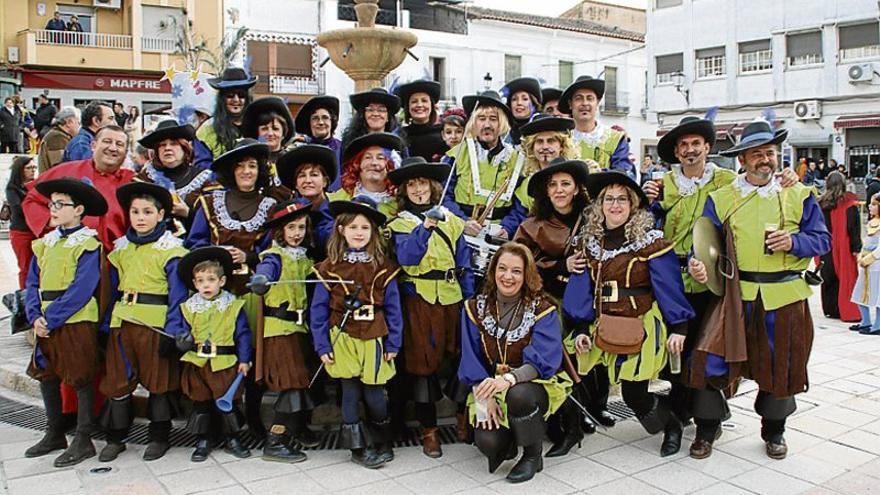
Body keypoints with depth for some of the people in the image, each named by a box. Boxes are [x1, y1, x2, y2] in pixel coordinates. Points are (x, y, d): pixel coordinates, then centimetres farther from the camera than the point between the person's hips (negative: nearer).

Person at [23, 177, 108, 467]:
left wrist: (51, 319, -18)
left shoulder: (88, 244, -11)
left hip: (76, 322, -7)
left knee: (81, 380, 1)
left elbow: (81, 290, -18)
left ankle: (83, 441, 10)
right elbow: (33, 283, 9)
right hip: (46, 324, 8)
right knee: (46, 377, 14)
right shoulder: (45, 243, 11)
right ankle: (54, 434, 29)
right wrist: (35, 317, -6)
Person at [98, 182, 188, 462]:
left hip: (156, 325, -5)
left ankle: (159, 437, 22)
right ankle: (115, 438, 25)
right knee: (117, 382, 10)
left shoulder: (171, 249, -6)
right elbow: (113, 290, 15)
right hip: (122, 324, 5)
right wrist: (105, 326, 11)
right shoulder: (121, 248, 11)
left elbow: (178, 295, -9)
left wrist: (172, 332, -14)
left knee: (158, 382, 7)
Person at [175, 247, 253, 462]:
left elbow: (243, 335, -1)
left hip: (225, 364, -2)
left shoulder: (234, 306, -2)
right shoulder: (189, 307, 5)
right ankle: (202, 442, 22)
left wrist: (244, 359, -5)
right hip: (197, 363, 2)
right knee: (200, 403, 10)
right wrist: (183, 341, -11)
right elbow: (185, 333, 12)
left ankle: (232, 439, 22)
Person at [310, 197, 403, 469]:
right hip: (343, 339, 0)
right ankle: (357, 447, 17)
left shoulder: (384, 267, 1)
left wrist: (393, 343, -1)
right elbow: (318, 310, 1)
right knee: (350, 392, 3)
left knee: (374, 394, 3)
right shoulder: (329, 268, -1)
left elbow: (393, 307, 2)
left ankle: (383, 444, 24)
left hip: (374, 339, 0)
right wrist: (322, 345, -3)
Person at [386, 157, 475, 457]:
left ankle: (465, 415, 29)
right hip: (419, 299, -3)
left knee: (460, 355, 9)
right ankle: (429, 429, 12)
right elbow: (406, 257, -19)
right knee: (423, 362, 1)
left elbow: (464, 264, 11)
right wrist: (424, 227, -33)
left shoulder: (451, 221, 10)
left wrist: (470, 298, 6)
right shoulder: (399, 224, 1)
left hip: (452, 297, 3)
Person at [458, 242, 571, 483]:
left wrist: (509, 379, -40)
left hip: (534, 385, -2)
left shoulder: (542, 309, -9)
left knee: (518, 395, -37)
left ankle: (533, 455, -7)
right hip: (489, 389, 2)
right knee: (487, 442, -25)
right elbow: (471, 361, -2)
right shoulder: (475, 308, 0)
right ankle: (507, 444, 15)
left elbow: (543, 359, -22)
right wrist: (485, 398, -18)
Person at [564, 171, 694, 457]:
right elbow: (581, 288, 3)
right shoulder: (588, 241, 7)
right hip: (603, 326, 4)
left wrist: (678, 327, -11)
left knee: (634, 394, -4)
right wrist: (581, 328, -3)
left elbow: (669, 286, -7)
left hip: (641, 325, -4)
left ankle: (671, 423, 27)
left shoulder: (649, 240, -5)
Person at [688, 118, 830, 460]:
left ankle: (773, 431, 32)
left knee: (781, 365, 10)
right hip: (735, 294, -1)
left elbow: (822, 239, 6)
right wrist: (697, 264, -20)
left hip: (785, 298, 1)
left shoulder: (799, 196, 7)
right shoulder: (721, 199, 5)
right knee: (713, 361, -6)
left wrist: (794, 242, -14)